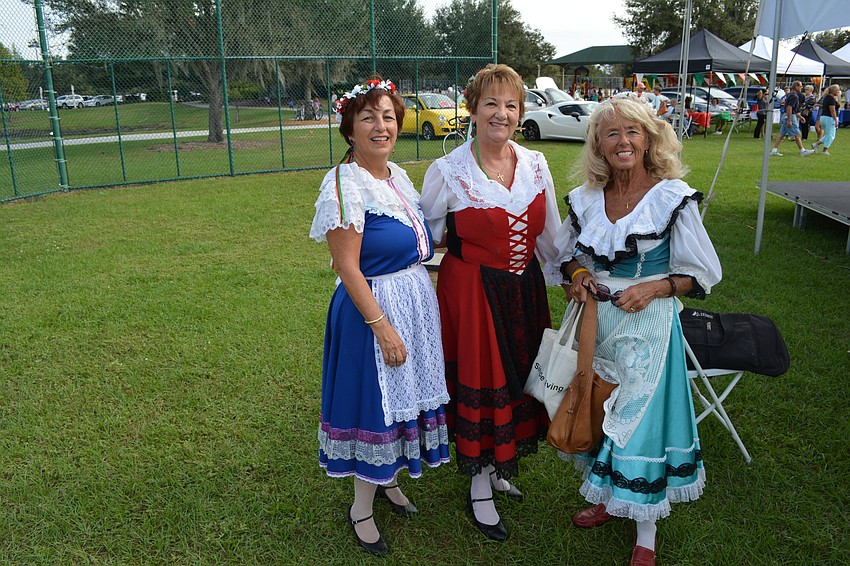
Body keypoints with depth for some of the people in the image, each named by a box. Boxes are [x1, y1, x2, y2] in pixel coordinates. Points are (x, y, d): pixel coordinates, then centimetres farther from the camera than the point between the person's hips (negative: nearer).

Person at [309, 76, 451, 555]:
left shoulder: (399, 176, 7)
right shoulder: (345, 184, -18)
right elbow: (348, 267, -20)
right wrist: (382, 326, -22)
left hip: (418, 300, 8)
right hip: (374, 307, -8)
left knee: (405, 394, 19)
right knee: (375, 401, 4)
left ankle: (389, 480, 41)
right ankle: (362, 506, 25)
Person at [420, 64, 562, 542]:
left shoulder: (536, 165, 0)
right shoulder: (448, 170, -12)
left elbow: (550, 233, 9)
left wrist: (562, 277, 13)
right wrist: (459, 243, -5)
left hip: (524, 290, 5)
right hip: (471, 291, -5)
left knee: (516, 379, 16)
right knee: (479, 384, 5)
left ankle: (497, 469, 40)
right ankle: (480, 489, 26)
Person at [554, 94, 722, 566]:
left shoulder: (673, 197, -11)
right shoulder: (586, 198, 1)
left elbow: (702, 273, -6)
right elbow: (568, 255, 15)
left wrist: (652, 288, -21)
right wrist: (578, 275, -7)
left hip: (646, 324, -4)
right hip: (593, 321, 5)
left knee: (641, 418, 2)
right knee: (597, 412, 16)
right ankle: (607, 498, 41)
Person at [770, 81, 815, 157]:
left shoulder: (789, 94, 15)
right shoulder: (794, 96, -15)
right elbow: (789, 108, -23)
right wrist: (789, 120, -25)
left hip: (786, 116, 10)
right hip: (790, 116, -10)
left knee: (782, 134, 7)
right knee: (797, 135, -3)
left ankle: (774, 150, 3)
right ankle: (803, 151, 3)